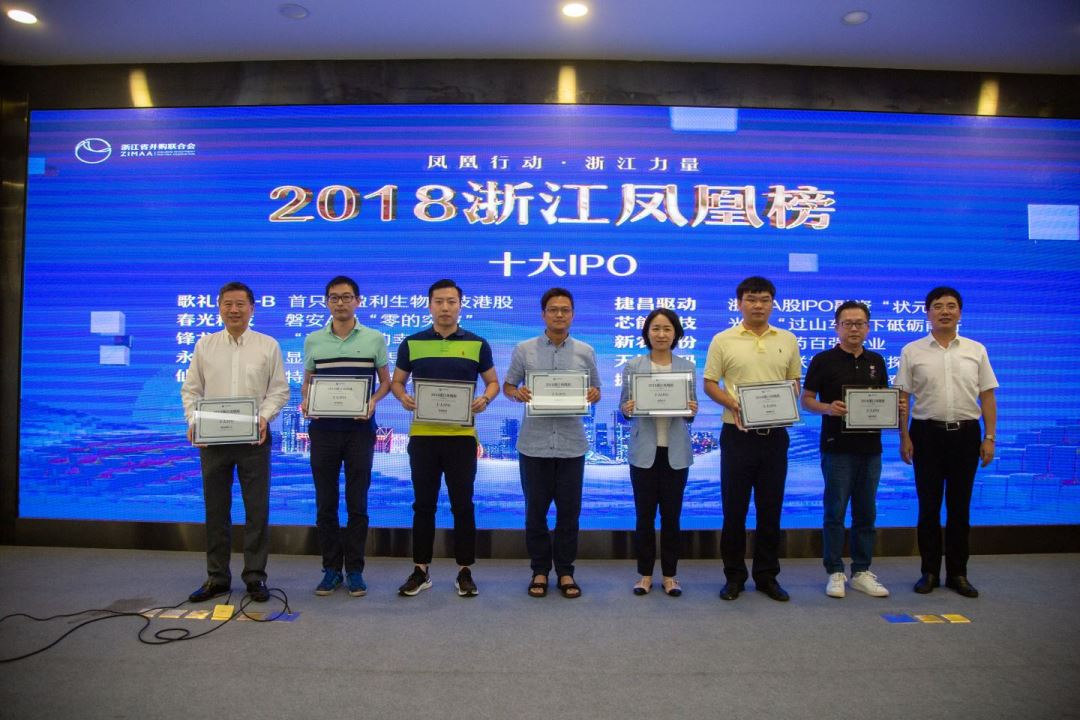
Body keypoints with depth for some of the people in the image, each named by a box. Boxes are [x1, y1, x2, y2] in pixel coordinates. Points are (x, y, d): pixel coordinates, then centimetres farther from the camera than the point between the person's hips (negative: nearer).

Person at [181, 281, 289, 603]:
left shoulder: (268, 345, 2)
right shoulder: (204, 345, 8)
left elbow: (279, 389, 1)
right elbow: (191, 389, 9)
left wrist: (264, 417, -14)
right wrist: (193, 421, -7)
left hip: (254, 437, -2)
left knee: (257, 508, 2)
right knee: (216, 509, 9)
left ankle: (255, 575, 14)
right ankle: (217, 577, 21)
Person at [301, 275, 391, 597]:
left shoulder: (375, 339, 2)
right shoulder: (313, 340, 7)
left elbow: (385, 381, 6)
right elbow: (307, 382, 14)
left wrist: (373, 401, -14)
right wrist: (305, 402, -7)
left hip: (360, 429, -2)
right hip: (323, 429, 2)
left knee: (357, 503, 4)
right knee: (325, 503, 7)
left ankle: (354, 570, 15)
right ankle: (331, 569, 18)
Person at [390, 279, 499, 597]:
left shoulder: (477, 344, 3)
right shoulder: (411, 343, 5)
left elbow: (493, 382, 9)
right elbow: (396, 381, 11)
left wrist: (485, 398, -12)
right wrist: (403, 397, -11)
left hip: (462, 435, -1)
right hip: (422, 434, 1)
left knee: (462, 505, 4)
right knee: (423, 504, 8)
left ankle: (464, 571, 17)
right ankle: (421, 570, 20)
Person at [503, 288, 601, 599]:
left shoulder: (586, 352, 5)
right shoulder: (524, 350, 2)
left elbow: (595, 391, 11)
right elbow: (507, 386, 7)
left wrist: (593, 395, -12)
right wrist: (517, 393, -15)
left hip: (572, 444, 1)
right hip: (534, 443, -1)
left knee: (569, 511, 7)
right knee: (536, 510, 8)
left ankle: (565, 571, 22)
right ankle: (540, 570, 23)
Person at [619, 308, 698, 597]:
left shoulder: (688, 367, 5)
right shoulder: (633, 366, 1)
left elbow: (691, 414, 8)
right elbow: (623, 408, 2)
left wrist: (692, 410, -14)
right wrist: (627, 409, -19)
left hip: (676, 451, 1)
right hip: (644, 450, -1)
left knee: (671, 514, 8)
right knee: (644, 514, 6)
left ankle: (669, 575, 22)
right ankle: (645, 574, 21)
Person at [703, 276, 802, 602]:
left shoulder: (787, 340, 8)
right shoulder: (723, 340, -1)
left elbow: (794, 382, 14)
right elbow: (709, 383, 0)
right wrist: (734, 405, -16)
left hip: (775, 434, 3)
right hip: (738, 433, -2)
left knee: (770, 508, 10)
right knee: (734, 508, 4)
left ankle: (767, 575, 23)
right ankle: (734, 575, 18)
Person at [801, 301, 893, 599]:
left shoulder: (876, 361, 11)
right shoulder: (824, 360, -3)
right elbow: (806, 399, -2)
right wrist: (828, 408, -21)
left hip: (870, 446, 5)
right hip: (838, 447, -5)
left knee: (866, 513, 10)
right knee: (835, 513, 1)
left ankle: (862, 572, 21)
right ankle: (835, 572, 11)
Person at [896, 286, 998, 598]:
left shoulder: (976, 350, 6)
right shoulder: (912, 351, 1)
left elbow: (987, 397, 6)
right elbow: (902, 397, 0)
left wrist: (989, 437, 0)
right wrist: (904, 437, -5)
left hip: (966, 433, 2)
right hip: (927, 433, -1)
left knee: (960, 506, 9)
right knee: (929, 506, 6)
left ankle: (957, 573, 20)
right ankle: (930, 571, 17)